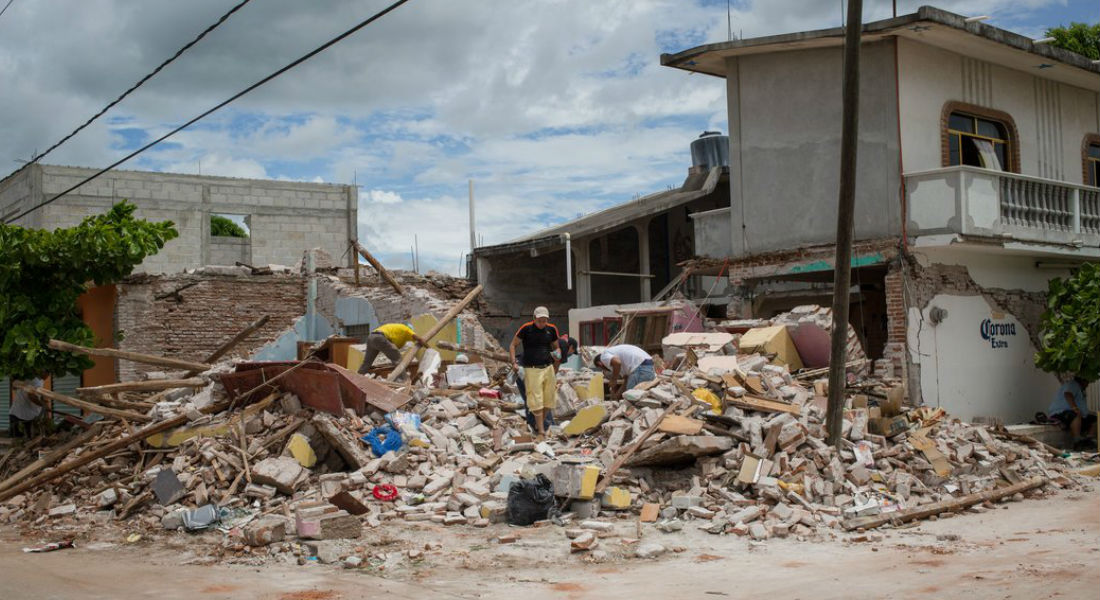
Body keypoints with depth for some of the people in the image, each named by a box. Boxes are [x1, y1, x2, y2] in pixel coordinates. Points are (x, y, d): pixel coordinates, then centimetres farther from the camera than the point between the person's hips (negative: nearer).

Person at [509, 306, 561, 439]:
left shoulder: (551, 329, 5)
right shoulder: (526, 328, -8)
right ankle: (541, 431, -2)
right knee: (536, 401, -7)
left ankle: (540, 424, 28)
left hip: (548, 368, 5)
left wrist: (557, 355, -3)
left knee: (549, 400, 8)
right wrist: (514, 362, -10)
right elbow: (512, 345, 0)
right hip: (532, 369, -5)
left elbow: (556, 347, 20)